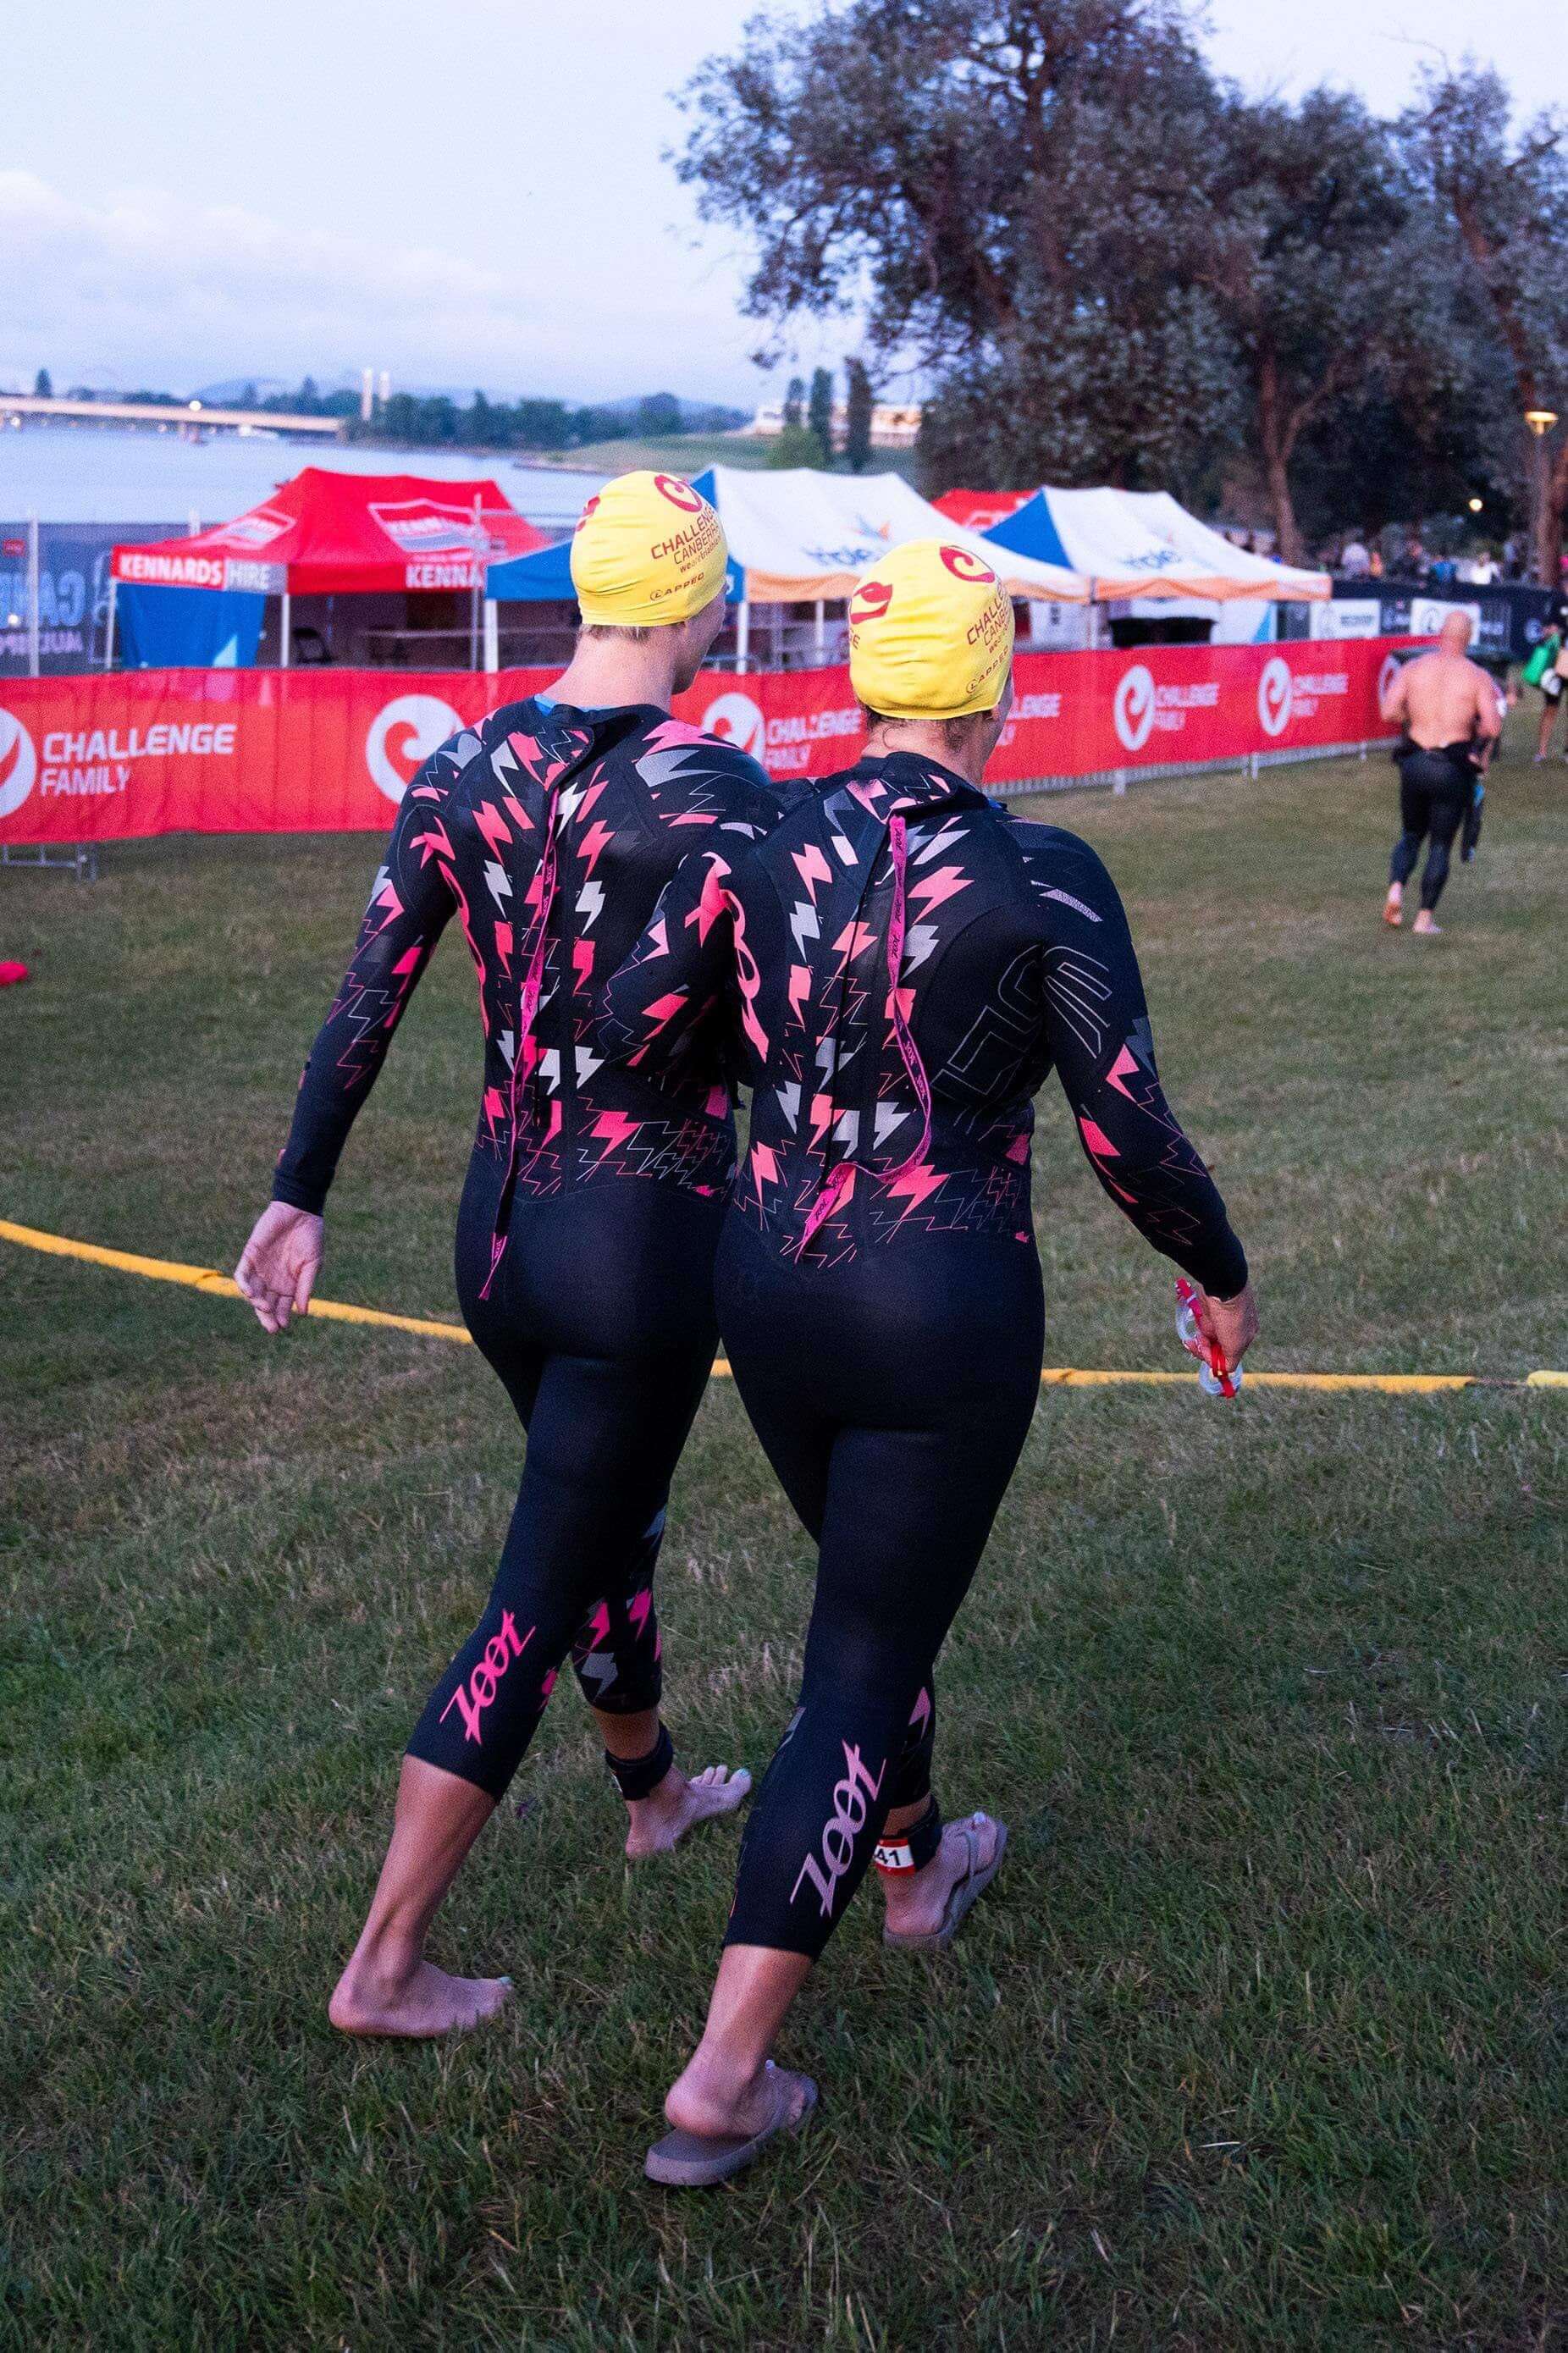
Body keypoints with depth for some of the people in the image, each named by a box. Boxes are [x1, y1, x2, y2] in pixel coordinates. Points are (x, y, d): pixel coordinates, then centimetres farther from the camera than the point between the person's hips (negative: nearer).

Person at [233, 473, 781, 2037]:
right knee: (540, 1595, 4)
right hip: (646, 1244, -6)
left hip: (498, 1227, 6)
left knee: (611, 1511, 28)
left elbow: (368, 998, 1)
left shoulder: (466, 767, 0)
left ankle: (653, 1791, 51)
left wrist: (298, 1194, 7)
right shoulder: (714, 790, -16)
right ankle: (383, 1967, 9)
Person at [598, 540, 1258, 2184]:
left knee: (875, 1594, 29)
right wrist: (1222, 1276, 6)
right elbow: (1128, 1135, -11)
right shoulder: (1046, 879, -12)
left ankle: (913, 1865, 53)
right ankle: (722, 2080, 5)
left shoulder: (756, 844, -3)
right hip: (948, 1312, -4)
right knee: (862, 1665, 4)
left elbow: (630, 1031, -6)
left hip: (768, 1289, 5)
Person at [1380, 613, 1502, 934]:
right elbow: (1492, 728, -12)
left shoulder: (1413, 668, 3)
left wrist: (1414, 720, 11)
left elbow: (1389, 711, -8)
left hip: (1414, 762, 2)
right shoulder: (1478, 677, -4)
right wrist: (1470, 728, 10)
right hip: (1453, 770, -2)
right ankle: (1426, 917, 6)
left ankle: (1396, 891, -5)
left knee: (1411, 834, 20)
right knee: (1440, 844, 8)